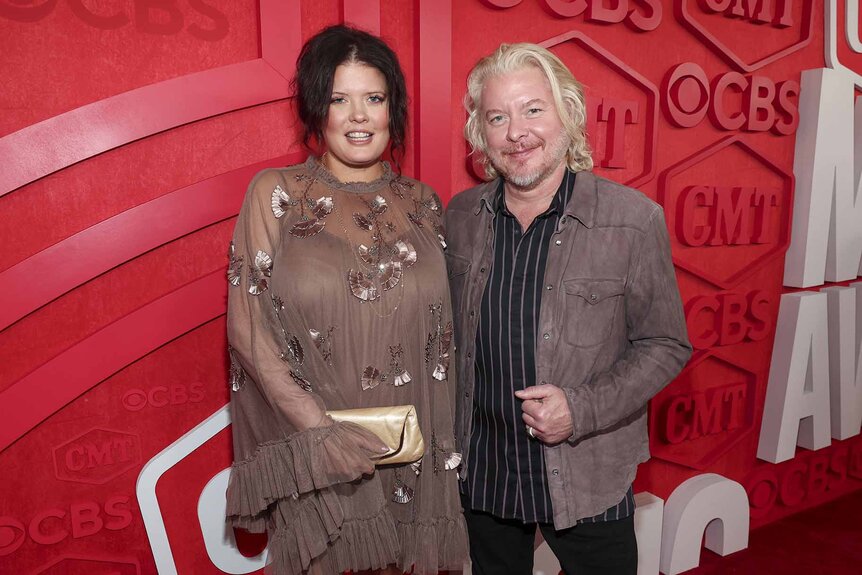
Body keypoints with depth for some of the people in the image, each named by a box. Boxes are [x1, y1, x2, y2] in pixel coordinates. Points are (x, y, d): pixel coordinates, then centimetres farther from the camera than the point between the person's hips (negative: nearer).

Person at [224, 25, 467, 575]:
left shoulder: (423, 204, 4)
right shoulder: (275, 194, -4)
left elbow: (441, 335, 8)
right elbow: (247, 329, -8)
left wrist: (439, 438, 0)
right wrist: (320, 428, -17)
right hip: (312, 455, -2)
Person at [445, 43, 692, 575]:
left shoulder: (635, 219, -14)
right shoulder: (461, 216, -3)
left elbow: (666, 345, -7)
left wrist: (582, 410, -20)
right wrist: (447, 433, 0)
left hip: (588, 483, -3)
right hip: (482, 470, 4)